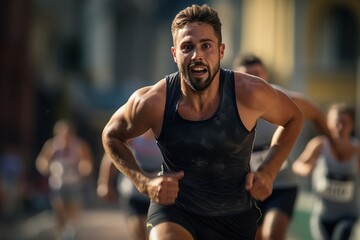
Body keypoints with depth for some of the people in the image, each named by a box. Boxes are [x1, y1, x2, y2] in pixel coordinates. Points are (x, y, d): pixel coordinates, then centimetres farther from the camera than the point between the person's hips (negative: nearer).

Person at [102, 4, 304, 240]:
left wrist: (268, 172, -8)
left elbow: (294, 118, 2)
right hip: (173, 206, -2)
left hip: (235, 217, 2)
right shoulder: (152, 102, -20)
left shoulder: (249, 93, -19)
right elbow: (112, 135, 1)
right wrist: (144, 182, -13)